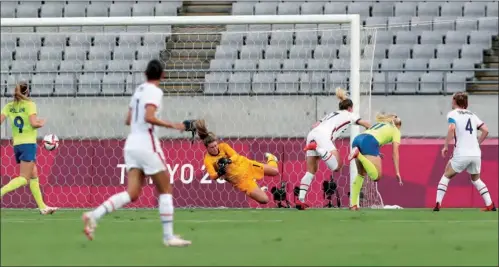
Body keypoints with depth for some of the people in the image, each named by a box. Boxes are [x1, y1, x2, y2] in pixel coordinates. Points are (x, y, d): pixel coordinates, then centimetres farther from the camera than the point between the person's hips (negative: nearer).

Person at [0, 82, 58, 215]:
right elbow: (34, 123, -17)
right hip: (28, 144, -6)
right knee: (24, 178, -6)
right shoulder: (29, 104, -7)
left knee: (34, 176, 13)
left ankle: (42, 207, 14)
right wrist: (42, 122, 3)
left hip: (17, 144, 6)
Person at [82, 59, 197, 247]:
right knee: (165, 190, 4)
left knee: (132, 194, -1)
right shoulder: (154, 91, -8)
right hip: (147, 145, -7)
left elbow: (128, 120, 21)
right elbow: (148, 117, -22)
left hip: (131, 144, 7)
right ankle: (168, 236, 2)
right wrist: (172, 125, -17)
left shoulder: (139, 90, 15)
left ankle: (94, 216, -17)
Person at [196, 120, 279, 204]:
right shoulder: (208, 160, -14)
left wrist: (228, 161, -36)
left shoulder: (223, 146, -8)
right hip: (239, 178, -2)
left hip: (245, 165, 2)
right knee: (264, 200, -15)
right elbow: (212, 176, -24)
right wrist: (220, 173, -46)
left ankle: (270, 159, 37)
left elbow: (235, 156, -15)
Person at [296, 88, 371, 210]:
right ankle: (316, 148, -30)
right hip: (323, 136, -7)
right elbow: (366, 124, 17)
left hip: (312, 134, 7)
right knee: (336, 166, -17)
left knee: (311, 171, 11)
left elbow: (315, 126, 25)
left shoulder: (331, 114, 36)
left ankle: (300, 200, -1)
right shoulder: (348, 115, 20)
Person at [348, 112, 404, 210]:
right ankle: (358, 154, -26)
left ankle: (353, 204, 8)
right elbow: (395, 153, 14)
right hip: (369, 142, -7)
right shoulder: (396, 131, 22)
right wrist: (397, 172, 13)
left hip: (357, 139, 7)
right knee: (376, 176, -8)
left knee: (361, 174, 20)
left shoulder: (379, 123, 39)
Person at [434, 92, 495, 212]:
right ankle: (490, 205, 12)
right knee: (476, 179, 24)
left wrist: (446, 146, -10)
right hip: (476, 154, 4)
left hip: (461, 154, -4)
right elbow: (485, 130, 10)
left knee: (446, 176, 13)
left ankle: (438, 204, 0)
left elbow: (451, 128, -17)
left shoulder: (453, 114, 2)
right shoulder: (472, 115, 17)